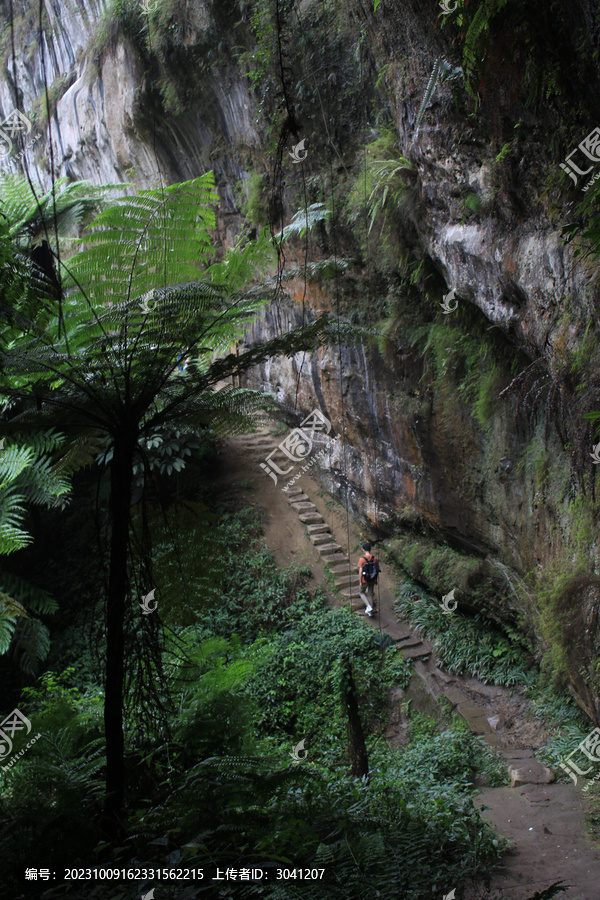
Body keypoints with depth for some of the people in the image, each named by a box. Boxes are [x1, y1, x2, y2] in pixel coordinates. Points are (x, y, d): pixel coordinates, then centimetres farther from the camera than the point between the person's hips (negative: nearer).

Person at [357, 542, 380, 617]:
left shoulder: (362, 559, -17)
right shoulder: (375, 558, -5)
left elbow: (360, 571, -17)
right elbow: (377, 569, 2)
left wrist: (360, 581, -8)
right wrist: (376, 579, 14)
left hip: (364, 580, -3)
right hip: (372, 580, 4)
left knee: (362, 592, 18)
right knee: (370, 594, 16)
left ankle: (368, 606, -1)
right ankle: (371, 610, 21)